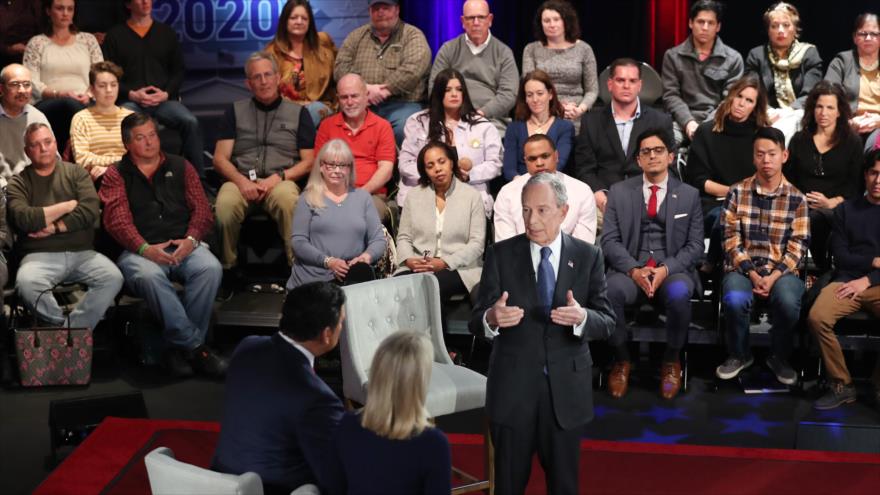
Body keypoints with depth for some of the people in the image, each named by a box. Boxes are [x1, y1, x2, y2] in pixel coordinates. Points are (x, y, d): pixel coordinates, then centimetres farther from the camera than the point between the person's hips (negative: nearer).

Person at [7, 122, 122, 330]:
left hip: (82, 253, 2)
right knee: (26, 283, -35)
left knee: (113, 278, -26)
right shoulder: (19, 183, 9)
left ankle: (68, 331, -18)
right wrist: (69, 205, -3)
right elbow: (24, 219, -10)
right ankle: (64, 326, -14)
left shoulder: (76, 173, 13)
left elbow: (90, 211, -2)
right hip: (40, 255, -2)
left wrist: (55, 228, -9)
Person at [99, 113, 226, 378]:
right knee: (149, 275, -37)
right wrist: (145, 249, -19)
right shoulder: (116, 175, 13)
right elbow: (117, 220, -1)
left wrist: (191, 239, -10)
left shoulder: (180, 167, 20)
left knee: (210, 267, -31)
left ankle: (179, 346, -22)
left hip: (183, 246, 2)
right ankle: (194, 345, -30)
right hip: (139, 250, -2)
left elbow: (202, 209, 12)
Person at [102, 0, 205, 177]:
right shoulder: (115, 35, 12)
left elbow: (178, 71, 15)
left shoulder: (166, 33, 19)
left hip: (164, 99, 2)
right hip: (131, 100, -2)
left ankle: (198, 176, -20)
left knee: (190, 122, -27)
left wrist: (166, 94, -4)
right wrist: (132, 94, -8)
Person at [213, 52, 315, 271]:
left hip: (281, 181, -1)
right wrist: (242, 181, -8)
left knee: (288, 201, -39)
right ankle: (227, 269, -19)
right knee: (225, 204, -36)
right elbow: (220, 159, 13)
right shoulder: (236, 111, 21)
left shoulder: (298, 113, 18)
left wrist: (278, 177, -7)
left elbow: (309, 161, 11)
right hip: (241, 180, 1)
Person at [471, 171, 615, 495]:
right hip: (512, 386, -1)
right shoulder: (500, 255, -4)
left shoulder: (588, 257, -1)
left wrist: (582, 318, -30)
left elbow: (607, 323, -6)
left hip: (567, 387, 1)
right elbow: (476, 321, -9)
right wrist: (491, 319, -33)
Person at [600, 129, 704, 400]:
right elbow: (610, 240, 4)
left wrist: (666, 269, -13)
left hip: (674, 270, 0)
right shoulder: (619, 192, 11)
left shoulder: (689, 195, 11)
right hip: (630, 268, 0)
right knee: (610, 291, -35)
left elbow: (695, 245, 5)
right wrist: (633, 270, -15)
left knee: (679, 293, -37)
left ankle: (672, 360, -9)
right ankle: (621, 359, -10)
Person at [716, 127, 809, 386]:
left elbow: (797, 247, 0)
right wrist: (752, 273, -13)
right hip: (742, 268, 0)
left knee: (788, 303, -33)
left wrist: (774, 277, -14)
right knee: (735, 300, -33)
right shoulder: (737, 192, 4)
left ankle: (779, 357, -2)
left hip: (781, 270, 0)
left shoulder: (796, 198, 5)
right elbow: (731, 239, -1)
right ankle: (739, 354, -2)